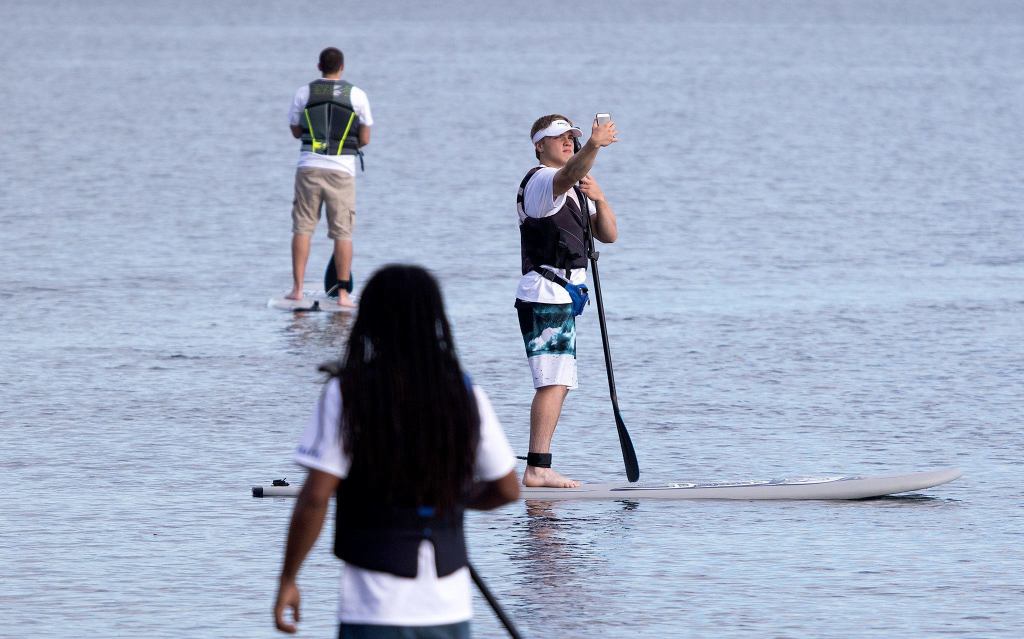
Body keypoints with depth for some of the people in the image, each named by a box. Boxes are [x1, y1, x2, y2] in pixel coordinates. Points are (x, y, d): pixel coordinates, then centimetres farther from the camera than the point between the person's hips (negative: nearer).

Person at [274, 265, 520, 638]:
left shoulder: (348, 394, -8)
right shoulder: (466, 396, 2)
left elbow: (315, 498, -10)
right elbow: (507, 489, 10)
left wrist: (287, 580, -1)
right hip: (451, 606, 3)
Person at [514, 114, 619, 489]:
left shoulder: (573, 190, 22)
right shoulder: (541, 180, -8)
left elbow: (608, 234, 13)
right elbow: (567, 176, -34)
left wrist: (599, 199, -5)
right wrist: (593, 146, -51)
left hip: (561, 298, 10)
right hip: (545, 294, -10)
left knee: (557, 383, 13)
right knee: (553, 382, -18)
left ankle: (538, 468, 17)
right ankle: (538, 468, -23)